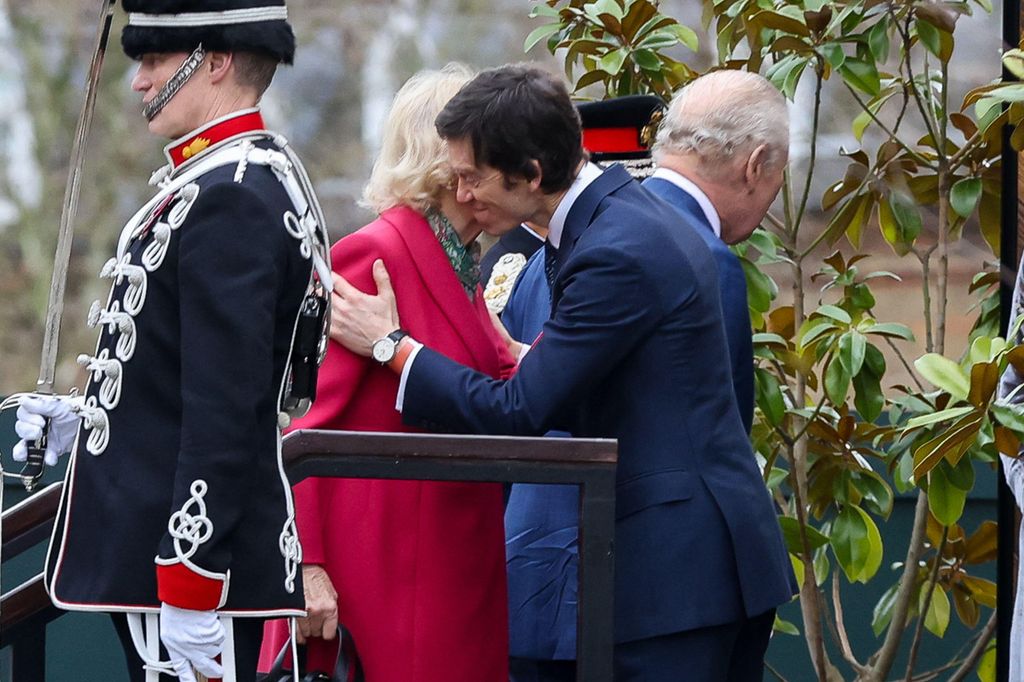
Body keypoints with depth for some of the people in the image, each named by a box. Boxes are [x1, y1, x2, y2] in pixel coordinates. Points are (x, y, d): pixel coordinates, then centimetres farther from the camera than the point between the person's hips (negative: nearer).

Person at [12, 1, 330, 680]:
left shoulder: (230, 198, -18)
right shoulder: (254, 177, 15)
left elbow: (225, 408, -23)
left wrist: (189, 595, -24)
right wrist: (88, 420, 12)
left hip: (192, 564, -10)